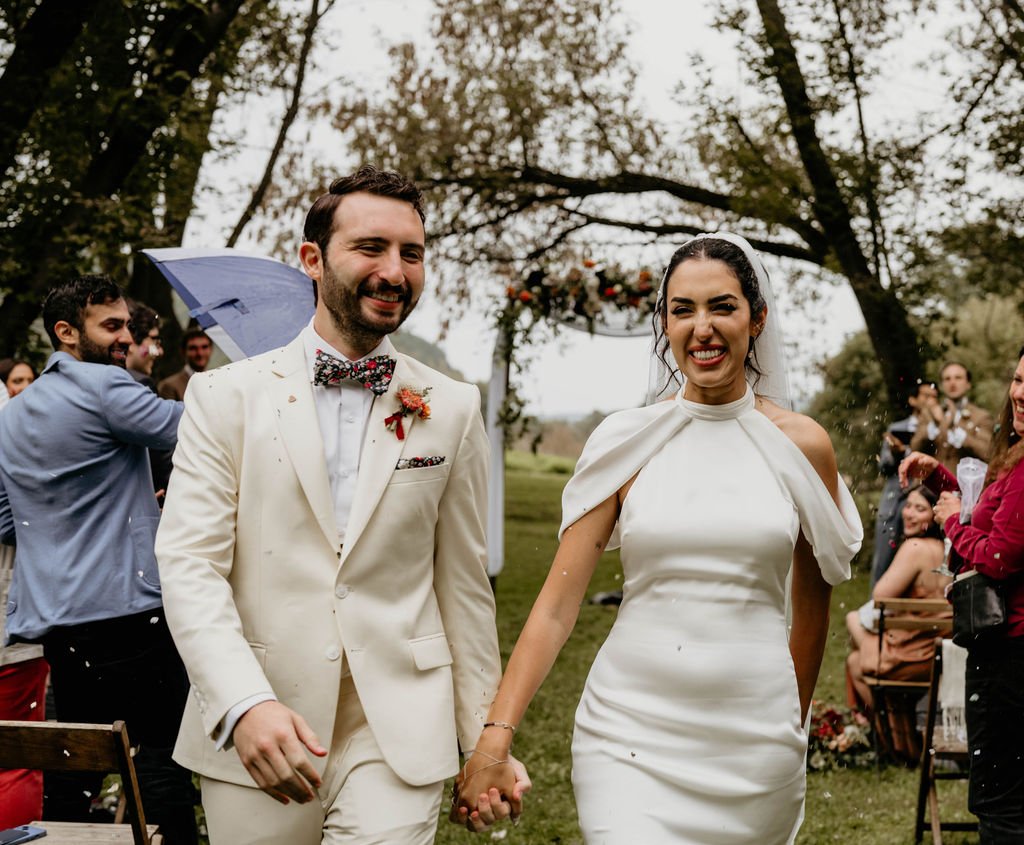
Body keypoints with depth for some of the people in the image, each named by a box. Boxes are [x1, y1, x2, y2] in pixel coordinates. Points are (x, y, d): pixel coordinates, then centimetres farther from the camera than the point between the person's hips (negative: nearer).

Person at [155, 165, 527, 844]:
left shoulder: (453, 409, 6)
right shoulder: (226, 397, 1)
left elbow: (464, 583, 9)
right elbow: (190, 565, -7)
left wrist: (487, 743, 8)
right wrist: (245, 704, -21)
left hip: (400, 738, 1)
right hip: (250, 737, 0)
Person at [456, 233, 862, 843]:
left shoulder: (802, 446, 2)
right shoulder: (628, 442, 0)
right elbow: (557, 605, -3)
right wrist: (495, 738, -12)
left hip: (754, 736, 1)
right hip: (632, 731, -1)